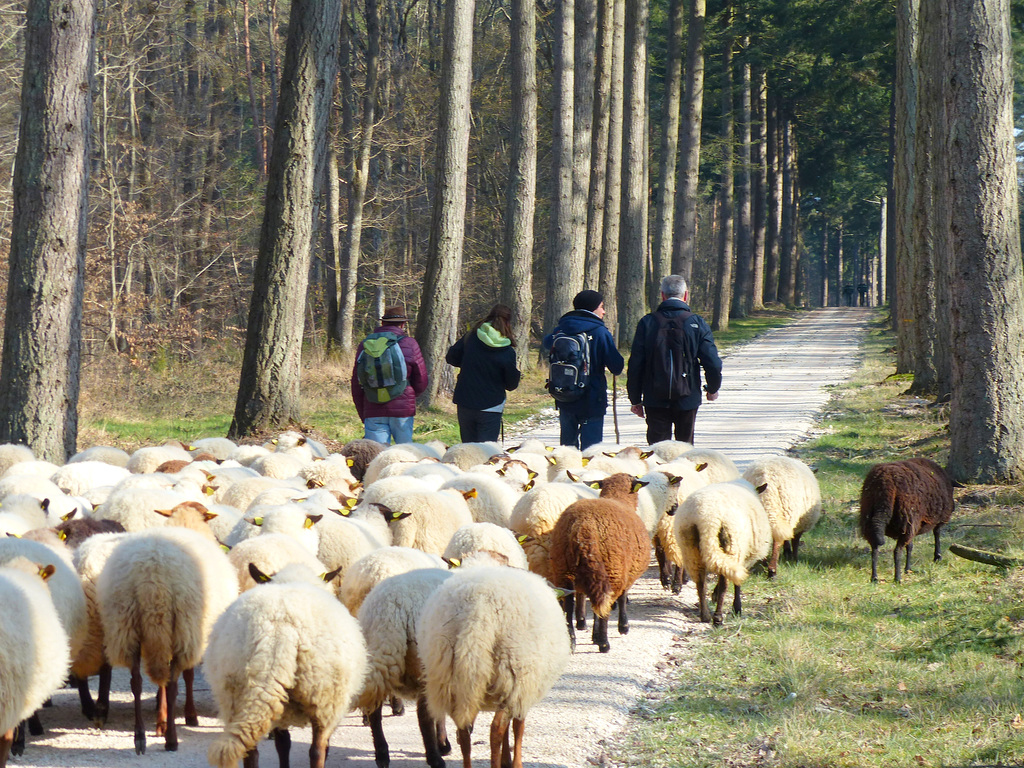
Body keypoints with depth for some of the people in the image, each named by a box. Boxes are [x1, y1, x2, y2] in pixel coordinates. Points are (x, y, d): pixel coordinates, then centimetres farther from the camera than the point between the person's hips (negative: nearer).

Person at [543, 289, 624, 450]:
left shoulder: (562, 329, 2)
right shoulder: (600, 333, -12)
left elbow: (547, 343, 25)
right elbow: (617, 366, -12)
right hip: (592, 400, -5)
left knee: (567, 444, 16)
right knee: (591, 445, -2)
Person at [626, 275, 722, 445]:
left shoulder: (647, 323, -5)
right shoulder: (697, 324, -6)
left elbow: (635, 365, -5)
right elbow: (713, 363, -7)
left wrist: (635, 399, 5)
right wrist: (713, 389, 13)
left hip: (655, 399, 0)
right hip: (687, 399, 0)